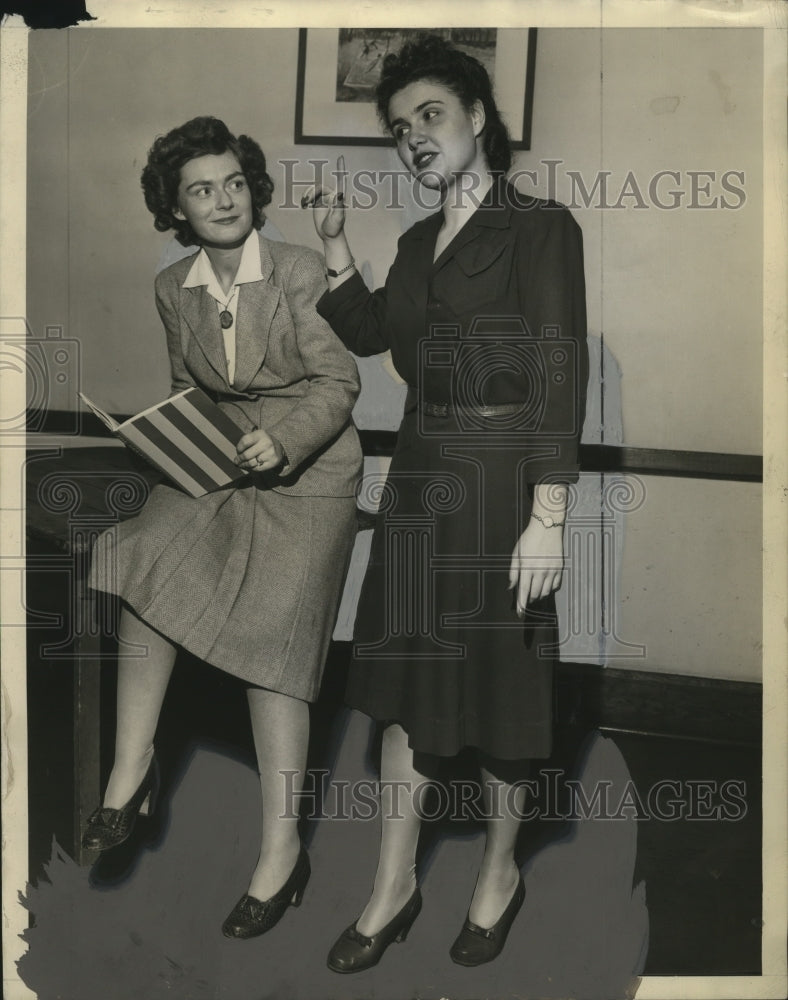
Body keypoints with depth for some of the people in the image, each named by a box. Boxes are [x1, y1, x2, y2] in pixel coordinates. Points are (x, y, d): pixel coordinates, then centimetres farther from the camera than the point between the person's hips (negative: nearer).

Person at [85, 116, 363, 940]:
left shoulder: (299, 272, -10)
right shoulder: (173, 288, 5)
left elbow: (339, 383, -10)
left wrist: (285, 440, -25)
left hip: (308, 471, -4)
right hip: (219, 466, 5)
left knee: (269, 632, -13)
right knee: (150, 557, -23)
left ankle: (281, 847, -5)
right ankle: (132, 764, -13)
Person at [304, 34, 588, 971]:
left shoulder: (540, 226, -8)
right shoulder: (420, 241, 13)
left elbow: (561, 372, -14)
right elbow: (368, 333, 17)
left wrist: (547, 517, -21)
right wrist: (333, 241, 5)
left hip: (502, 481, -6)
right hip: (420, 474, 6)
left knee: (500, 679, 5)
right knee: (404, 673, 9)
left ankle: (500, 872, 26)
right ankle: (393, 886, 21)